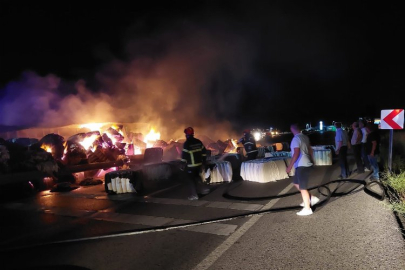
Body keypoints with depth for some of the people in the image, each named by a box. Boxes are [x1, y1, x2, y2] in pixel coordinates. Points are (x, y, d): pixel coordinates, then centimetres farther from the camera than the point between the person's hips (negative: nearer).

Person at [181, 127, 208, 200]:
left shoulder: (186, 143, -14)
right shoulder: (198, 141, 7)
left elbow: (184, 155, -15)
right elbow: (204, 151, 12)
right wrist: (204, 161, 19)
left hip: (191, 165, -6)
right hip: (199, 164, 6)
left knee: (191, 179, 2)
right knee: (197, 178, 20)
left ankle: (194, 195, 3)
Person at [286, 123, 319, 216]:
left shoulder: (296, 138, -17)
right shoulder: (305, 137, 10)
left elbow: (296, 153, -23)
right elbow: (310, 150, 18)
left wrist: (289, 166, -20)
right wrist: (312, 161, 30)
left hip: (302, 166, -9)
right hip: (307, 164, 9)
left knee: (302, 188, 0)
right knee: (296, 182, 21)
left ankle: (307, 209, 9)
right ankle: (312, 198, 24)